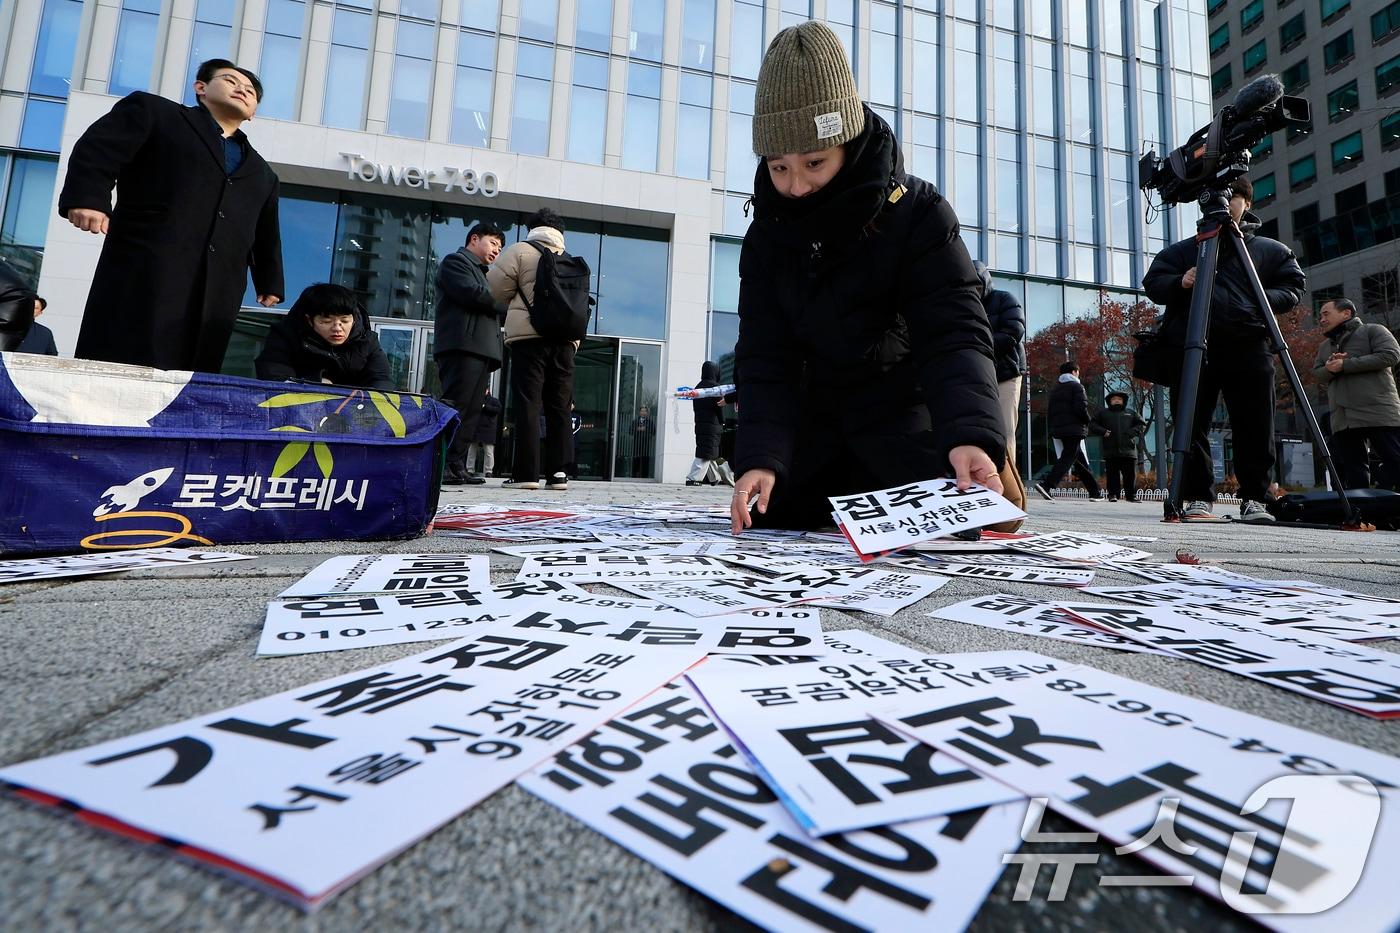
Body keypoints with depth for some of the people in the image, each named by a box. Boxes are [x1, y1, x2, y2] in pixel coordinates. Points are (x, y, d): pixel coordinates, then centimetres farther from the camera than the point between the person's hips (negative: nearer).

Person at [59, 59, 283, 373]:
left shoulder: (262, 175, 29)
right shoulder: (154, 112, 16)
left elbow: (266, 237, 30)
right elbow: (96, 149, 3)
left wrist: (270, 283, 21)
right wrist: (87, 198, -13)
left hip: (216, 298, 3)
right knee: (121, 372, -10)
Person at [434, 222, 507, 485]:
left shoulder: (482, 274, 33)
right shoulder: (455, 261, 8)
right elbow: (471, 293, -10)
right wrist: (508, 307, -1)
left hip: (482, 349, 8)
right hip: (462, 346, -8)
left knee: (471, 412, 1)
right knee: (455, 408, -16)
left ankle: (457, 466, -1)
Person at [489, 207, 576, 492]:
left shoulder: (521, 251, 5)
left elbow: (497, 287, 1)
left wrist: (518, 298, 19)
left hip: (529, 336, -3)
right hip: (565, 339, 4)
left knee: (527, 405, -3)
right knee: (559, 407, 5)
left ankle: (526, 473, -7)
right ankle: (558, 473, 3)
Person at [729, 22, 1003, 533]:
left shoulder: (917, 213, -18)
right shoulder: (767, 236, -8)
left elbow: (953, 333, -27)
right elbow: (765, 360, -14)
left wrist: (970, 434, -46)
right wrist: (760, 456, -29)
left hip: (903, 410, -2)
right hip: (815, 418, 3)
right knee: (769, 520, 3)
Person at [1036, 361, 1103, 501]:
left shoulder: (1055, 389, 19)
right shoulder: (1076, 386, -4)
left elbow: (1051, 411, 17)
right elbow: (1081, 408, -15)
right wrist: (1087, 420, 1)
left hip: (1058, 428, 8)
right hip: (1074, 430, -8)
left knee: (1081, 461, 13)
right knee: (1067, 459, -12)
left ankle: (1095, 491, 20)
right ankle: (1046, 485, -27)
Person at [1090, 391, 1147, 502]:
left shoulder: (1131, 413, 18)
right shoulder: (1103, 413, 13)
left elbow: (1142, 424, 16)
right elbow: (1092, 425, 10)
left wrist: (1134, 431, -3)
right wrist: (1103, 431, -6)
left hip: (1129, 450, 2)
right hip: (1110, 451, -1)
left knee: (1131, 474, 3)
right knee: (1112, 474, -1)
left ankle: (1131, 495, 12)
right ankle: (1113, 495, 5)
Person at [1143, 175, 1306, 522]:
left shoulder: (1271, 249, 20)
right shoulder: (1182, 250, 19)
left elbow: (1294, 286, 14)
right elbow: (1153, 282, 10)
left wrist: (1265, 299, -7)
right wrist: (1179, 283, -11)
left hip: (1249, 348, 1)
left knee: (1255, 427, -2)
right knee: (1192, 426, -4)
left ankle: (1255, 498, 7)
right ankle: (1197, 498, 2)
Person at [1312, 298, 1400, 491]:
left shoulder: (1373, 330, 7)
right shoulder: (1324, 346, 25)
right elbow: (1317, 374, 15)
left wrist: (1345, 365, -11)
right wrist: (1329, 368, -8)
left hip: (1379, 414, -5)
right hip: (1342, 420, 6)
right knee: (1352, 472, 2)